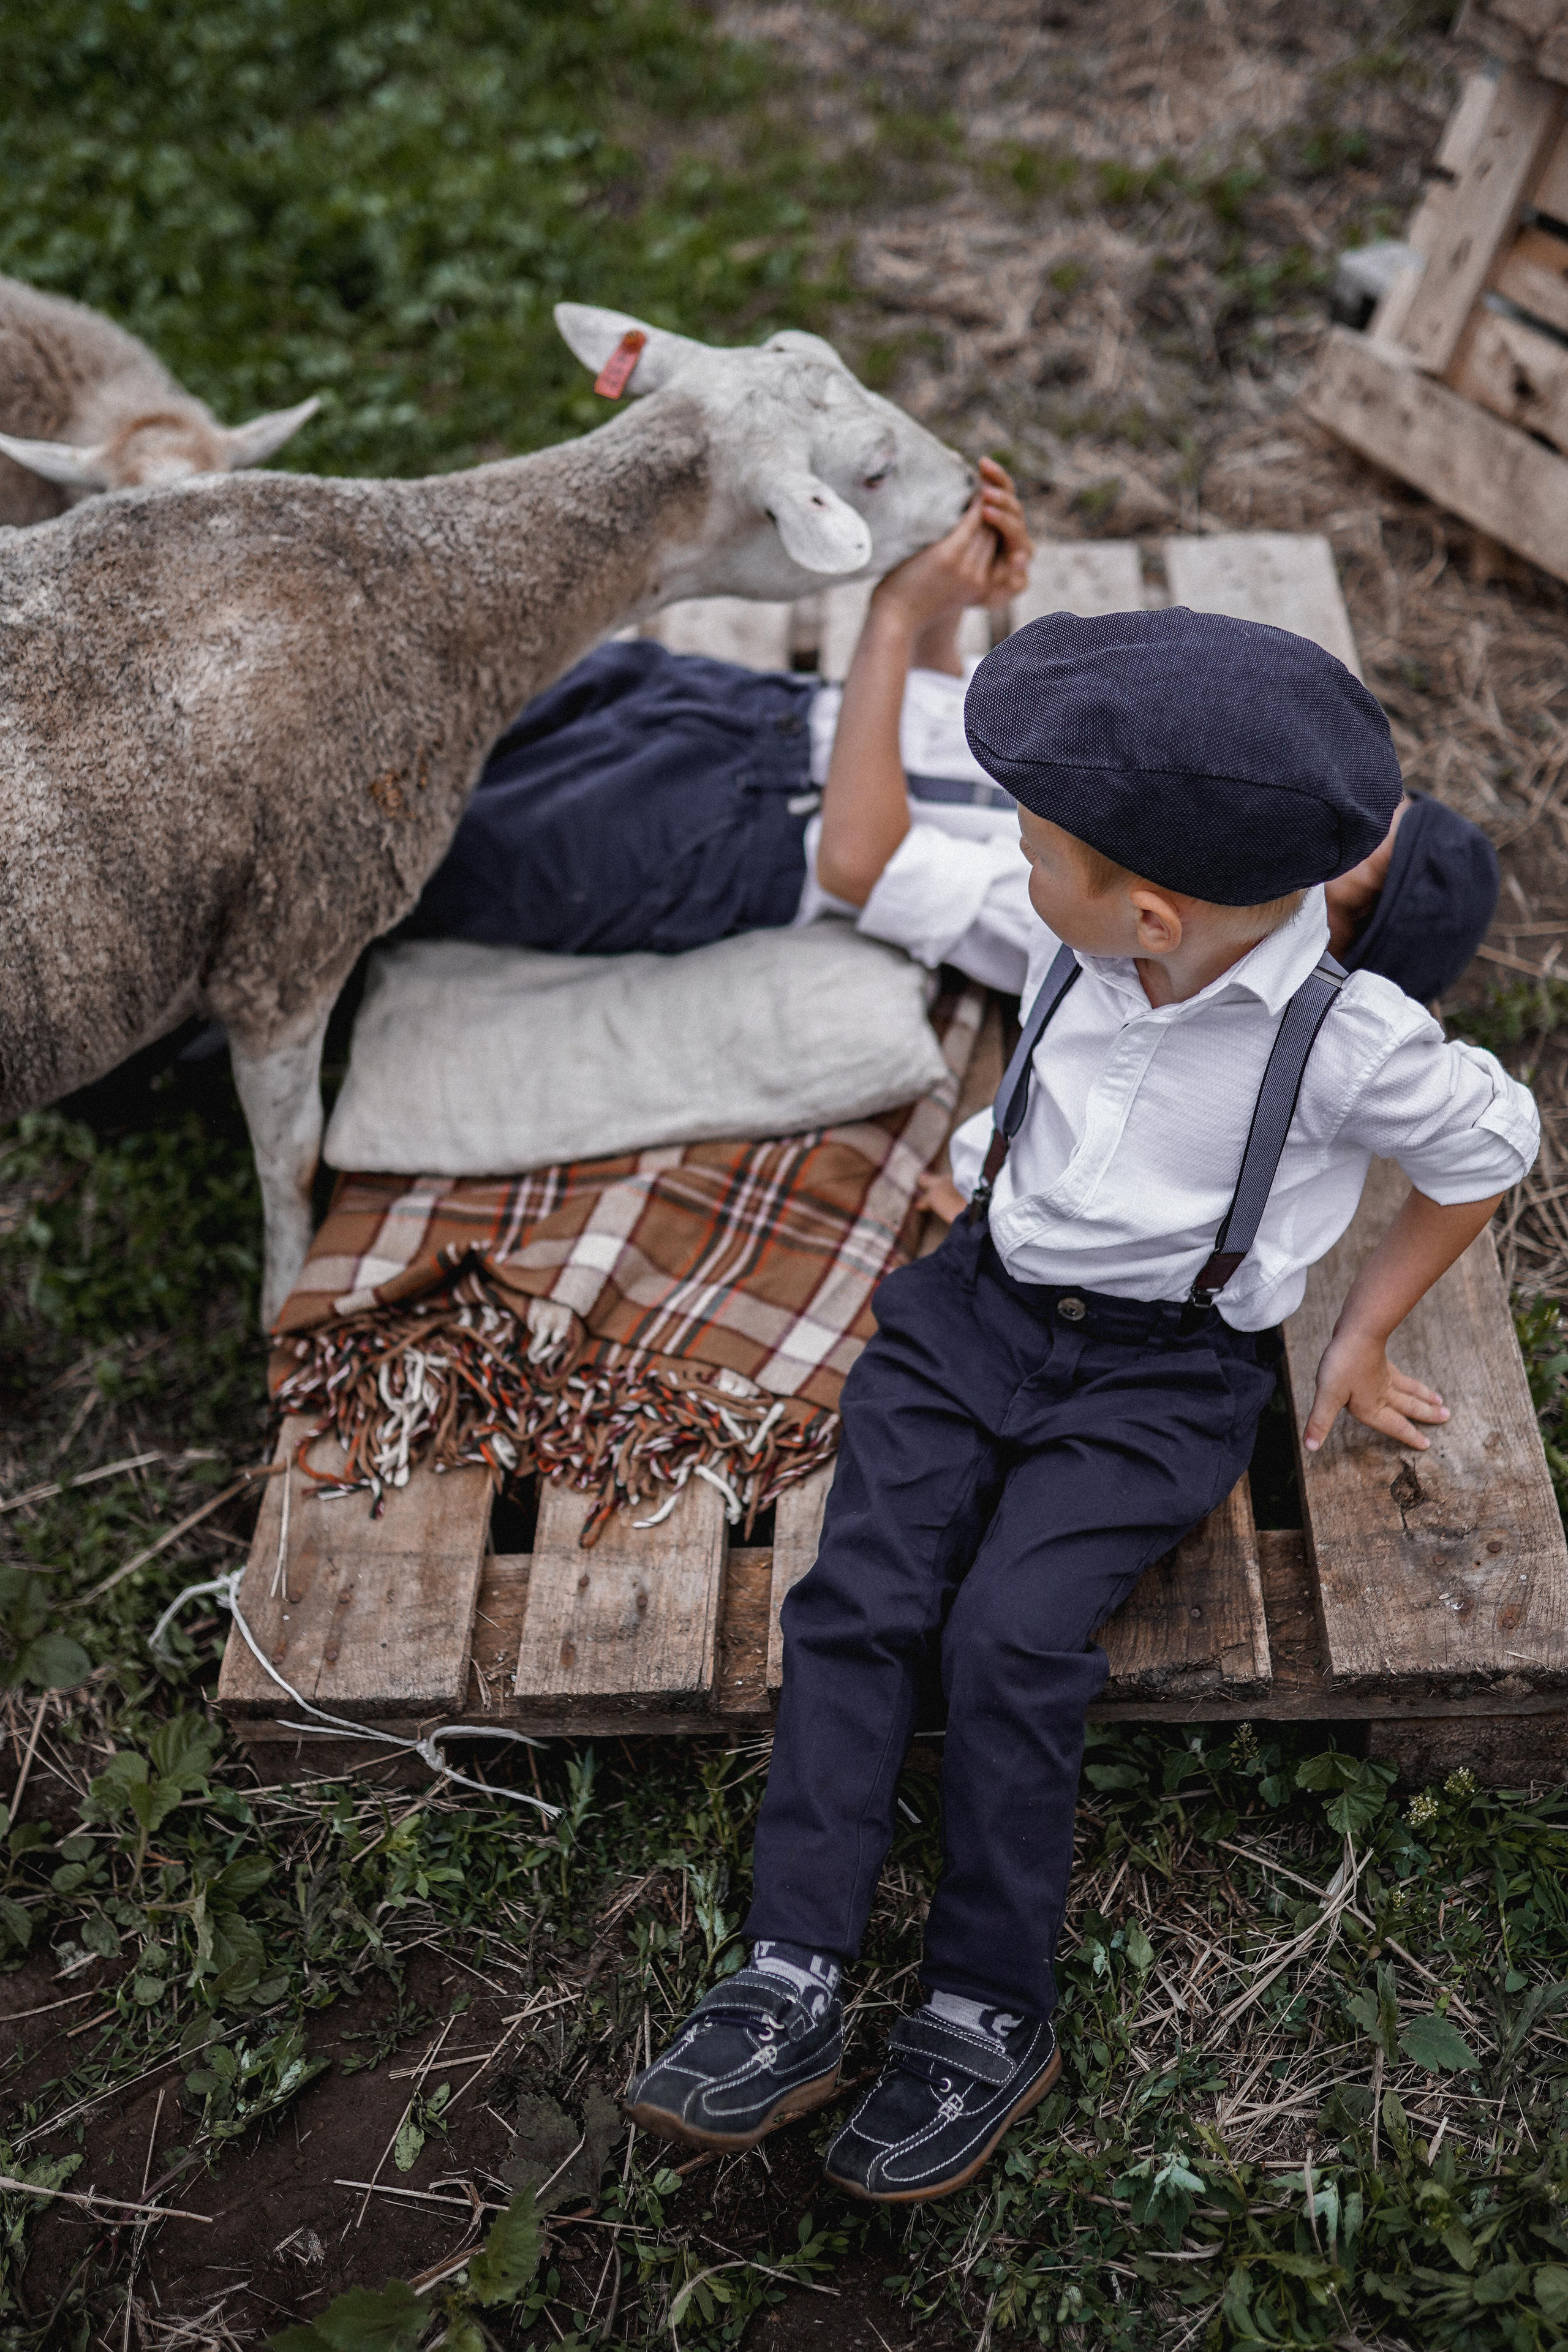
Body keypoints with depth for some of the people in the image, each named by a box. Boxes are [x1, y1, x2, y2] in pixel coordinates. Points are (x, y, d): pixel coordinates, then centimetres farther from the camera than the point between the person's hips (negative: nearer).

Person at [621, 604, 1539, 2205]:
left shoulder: (1347, 1042, -16)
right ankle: (791, 1984, -11)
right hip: (980, 1307, 5)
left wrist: (1361, 1338, 8)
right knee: (858, 1596, -13)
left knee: (1012, 1638, -22)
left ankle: (990, 2018, -5)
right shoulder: (1066, 953, -3)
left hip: (1160, 1371, -4)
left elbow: (1490, 1146, 3)